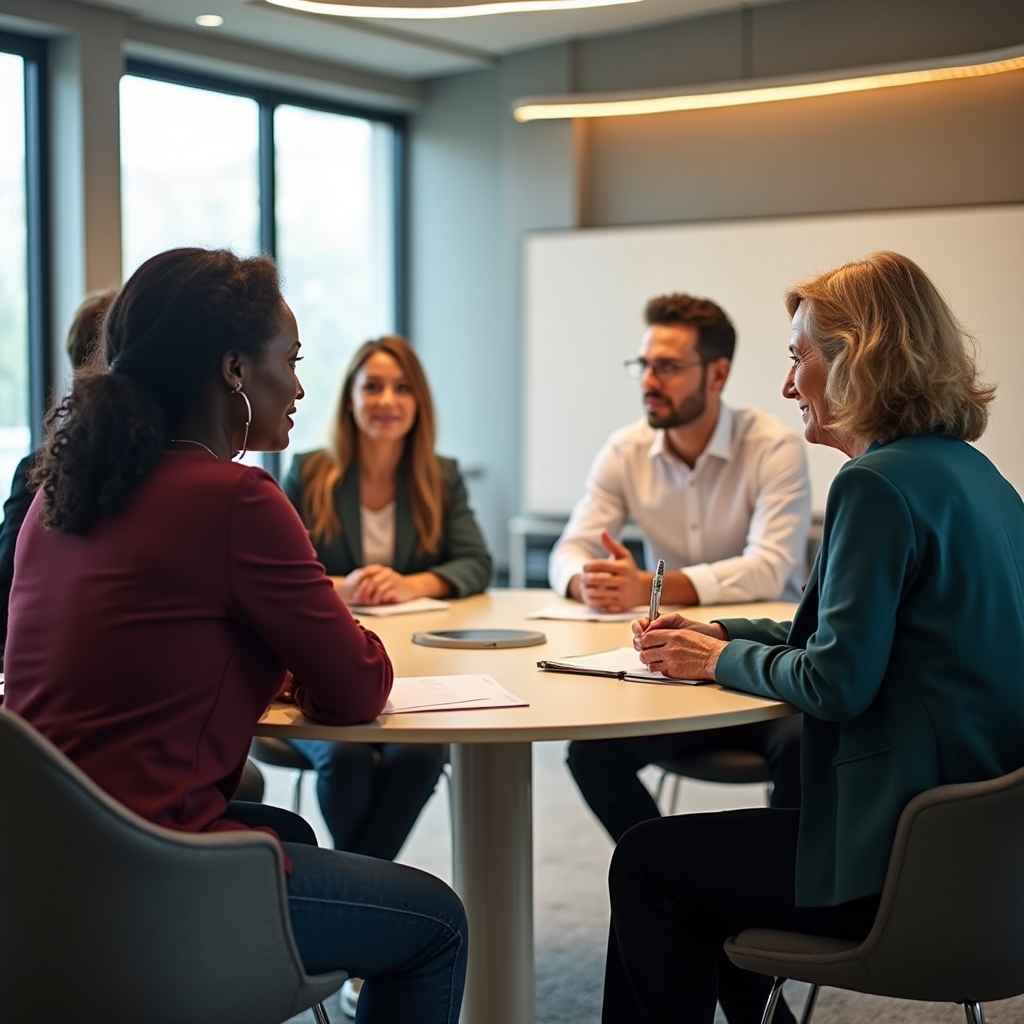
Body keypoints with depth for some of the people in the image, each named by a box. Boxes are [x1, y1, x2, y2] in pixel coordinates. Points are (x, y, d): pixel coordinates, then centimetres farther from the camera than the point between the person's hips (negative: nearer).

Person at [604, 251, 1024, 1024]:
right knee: (706, 855, 24)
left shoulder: (880, 483, -18)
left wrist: (721, 660, -3)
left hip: (912, 862, -9)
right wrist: (722, 634, 11)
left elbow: (835, 683, -20)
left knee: (648, 862, 7)